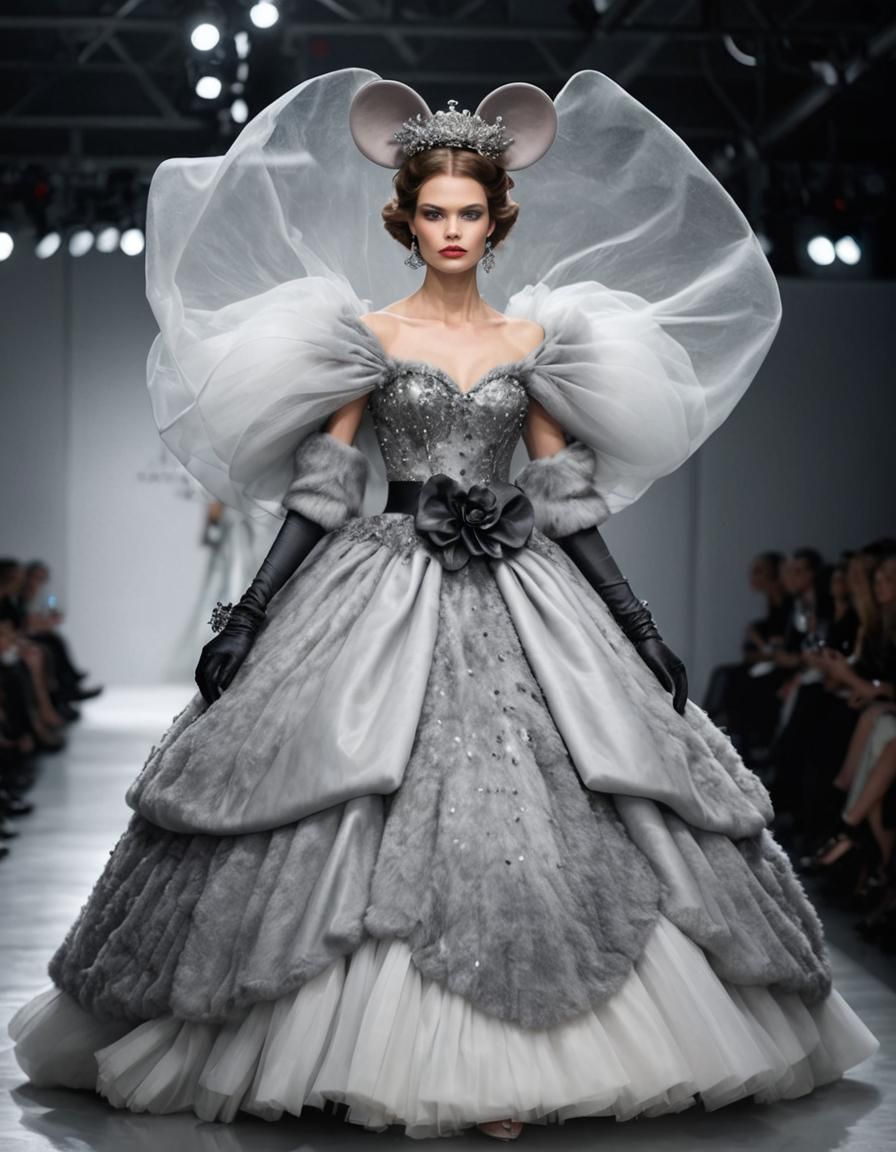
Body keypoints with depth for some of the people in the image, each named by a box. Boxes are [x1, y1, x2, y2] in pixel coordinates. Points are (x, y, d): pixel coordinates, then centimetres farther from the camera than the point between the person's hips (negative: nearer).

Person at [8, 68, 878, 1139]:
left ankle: (506, 1063, 3)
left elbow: (567, 497, 10)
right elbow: (319, 491, 1)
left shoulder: (534, 339, 10)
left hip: (519, 596, 2)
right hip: (386, 591, -2)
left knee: (527, 815, -5)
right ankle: (395, 1057, 4)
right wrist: (246, 616, -6)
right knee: (379, 807, -8)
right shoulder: (366, 333, 4)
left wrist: (638, 626, 6)